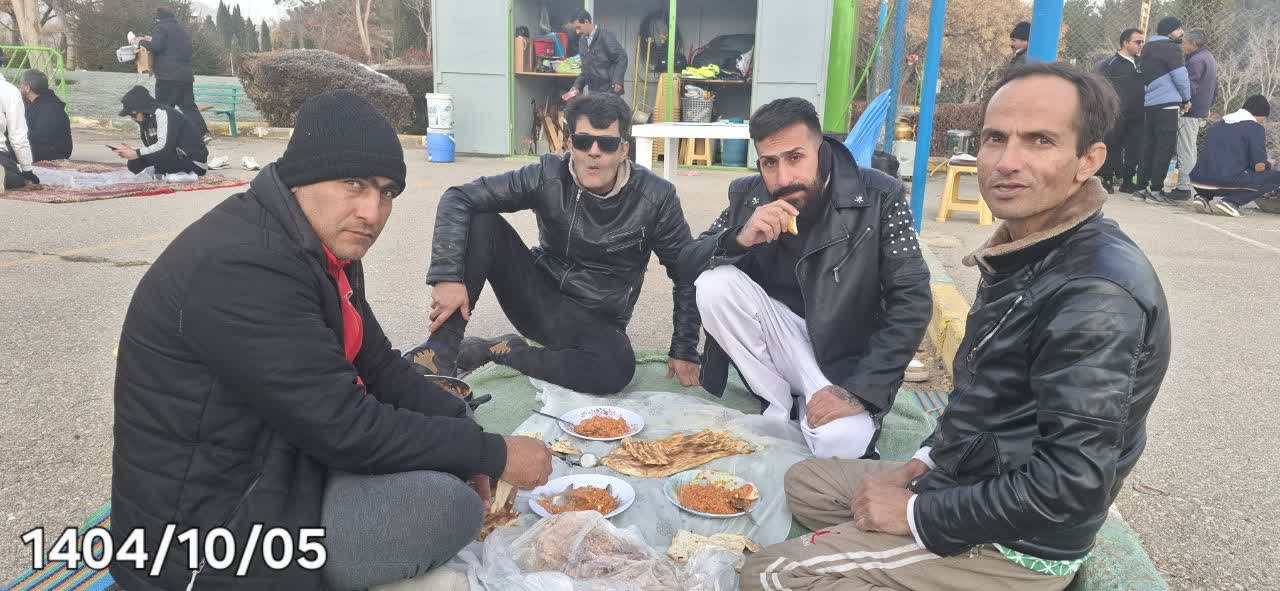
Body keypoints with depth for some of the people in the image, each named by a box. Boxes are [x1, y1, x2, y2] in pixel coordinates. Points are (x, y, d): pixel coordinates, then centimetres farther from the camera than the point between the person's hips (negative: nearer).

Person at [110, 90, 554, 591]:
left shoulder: (324, 244, 3)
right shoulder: (242, 268, -28)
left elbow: (378, 366, 8)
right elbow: (348, 431, -28)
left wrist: (467, 438, -6)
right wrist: (495, 454, -19)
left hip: (277, 461, 10)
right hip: (208, 530, -9)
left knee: (445, 419, 9)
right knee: (448, 504, -21)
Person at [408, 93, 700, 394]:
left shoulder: (656, 197, -15)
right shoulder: (549, 177, -14)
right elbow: (458, 199, -16)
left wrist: (684, 351, -7)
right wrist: (447, 276, -28)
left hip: (596, 322, -1)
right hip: (539, 298, 1)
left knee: (618, 369, -36)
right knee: (481, 221, -20)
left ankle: (504, 351, -12)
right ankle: (444, 349, -18)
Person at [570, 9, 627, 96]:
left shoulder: (606, 37, -10)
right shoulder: (582, 40, 12)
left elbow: (621, 57, -10)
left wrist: (617, 81, -19)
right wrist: (577, 86, 7)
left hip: (608, 90, -7)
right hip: (592, 90, 7)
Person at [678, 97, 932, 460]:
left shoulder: (879, 197, -15)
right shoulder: (747, 196, -6)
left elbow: (912, 303, -16)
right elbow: (687, 266, -6)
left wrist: (860, 390, -23)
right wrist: (738, 239, -28)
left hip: (845, 358, -3)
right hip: (780, 339, 4)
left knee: (838, 441, -32)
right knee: (713, 284, -22)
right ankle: (779, 404, -6)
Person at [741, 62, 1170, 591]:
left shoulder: (1098, 294, -27)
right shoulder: (1027, 253, 5)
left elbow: (1072, 483, -29)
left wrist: (919, 516, -20)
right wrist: (922, 464, 6)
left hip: (1014, 545, -9)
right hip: (962, 478, 9)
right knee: (804, 483, 17)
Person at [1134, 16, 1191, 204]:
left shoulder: (1149, 48, 20)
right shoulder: (1170, 48, -6)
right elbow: (1181, 77, -9)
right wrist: (1186, 99, 6)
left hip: (1149, 103, 8)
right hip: (1167, 104, -8)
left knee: (1148, 146, 8)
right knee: (1166, 147, -6)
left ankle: (1141, 189, 7)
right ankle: (1156, 190, -7)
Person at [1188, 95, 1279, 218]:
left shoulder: (1219, 124, 21)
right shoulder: (1256, 128, 2)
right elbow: (1259, 166, -5)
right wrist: (1269, 165, 19)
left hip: (1200, 178, 6)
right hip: (1231, 178, -6)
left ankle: (1204, 196, 8)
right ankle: (1231, 201, -10)